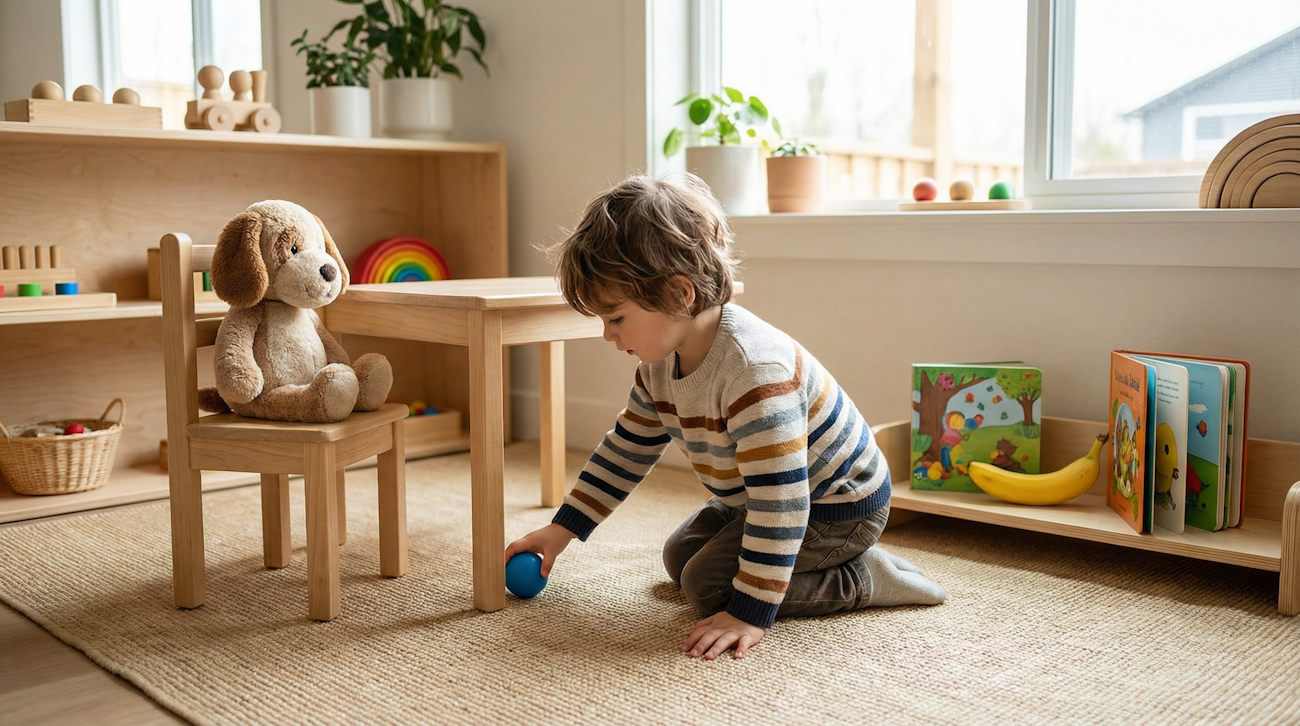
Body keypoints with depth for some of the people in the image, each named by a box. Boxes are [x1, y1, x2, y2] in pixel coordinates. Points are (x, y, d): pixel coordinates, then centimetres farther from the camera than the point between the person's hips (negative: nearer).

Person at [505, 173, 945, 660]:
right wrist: (561, 530, 9)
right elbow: (626, 451, 8)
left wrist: (748, 613, -35)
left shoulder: (755, 372, -38)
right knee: (679, 557, 15)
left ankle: (865, 579, -6)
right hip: (758, 496, 10)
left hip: (838, 507, -9)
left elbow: (780, 504, -37)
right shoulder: (661, 361, -7)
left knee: (707, 584, -15)